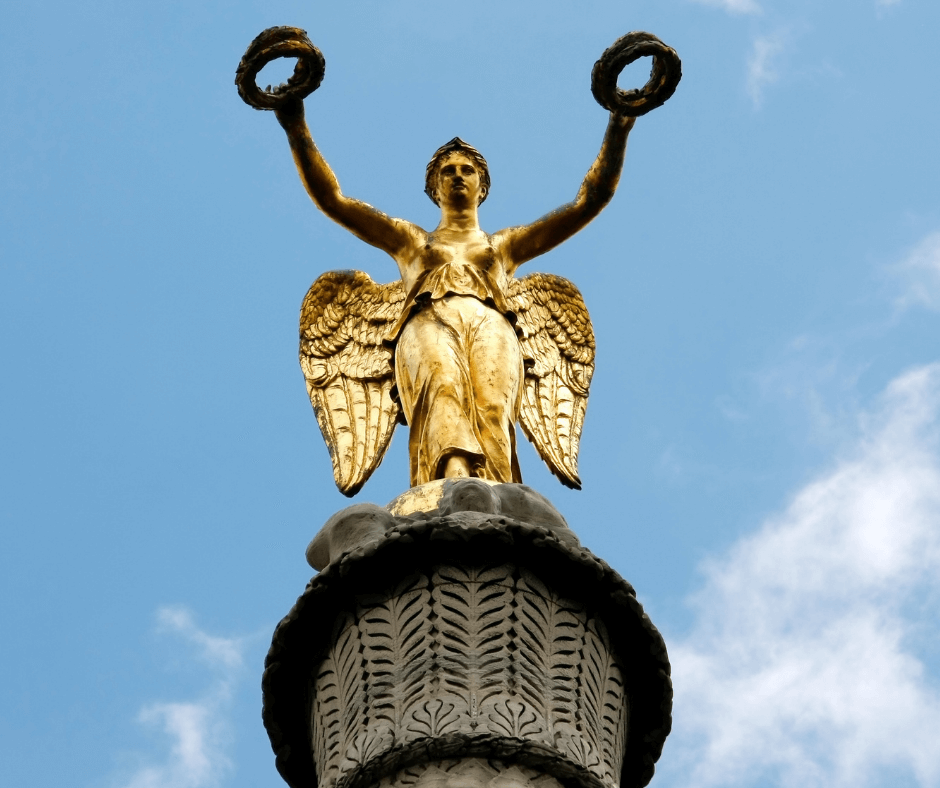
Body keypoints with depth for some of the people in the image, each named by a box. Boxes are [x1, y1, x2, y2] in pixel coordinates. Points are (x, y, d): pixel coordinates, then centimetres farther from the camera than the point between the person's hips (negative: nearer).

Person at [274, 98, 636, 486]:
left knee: (491, 403, -35)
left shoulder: (505, 245, 37)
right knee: (443, 383, -39)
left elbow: (591, 199, 30)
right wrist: (297, 130, 19)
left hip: (489, 324, 1)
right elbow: (332, 198, 28)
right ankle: (454, 473, -66)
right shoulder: (409, 240, 37)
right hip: (427, 323, -1)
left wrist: (617, 130, 21)